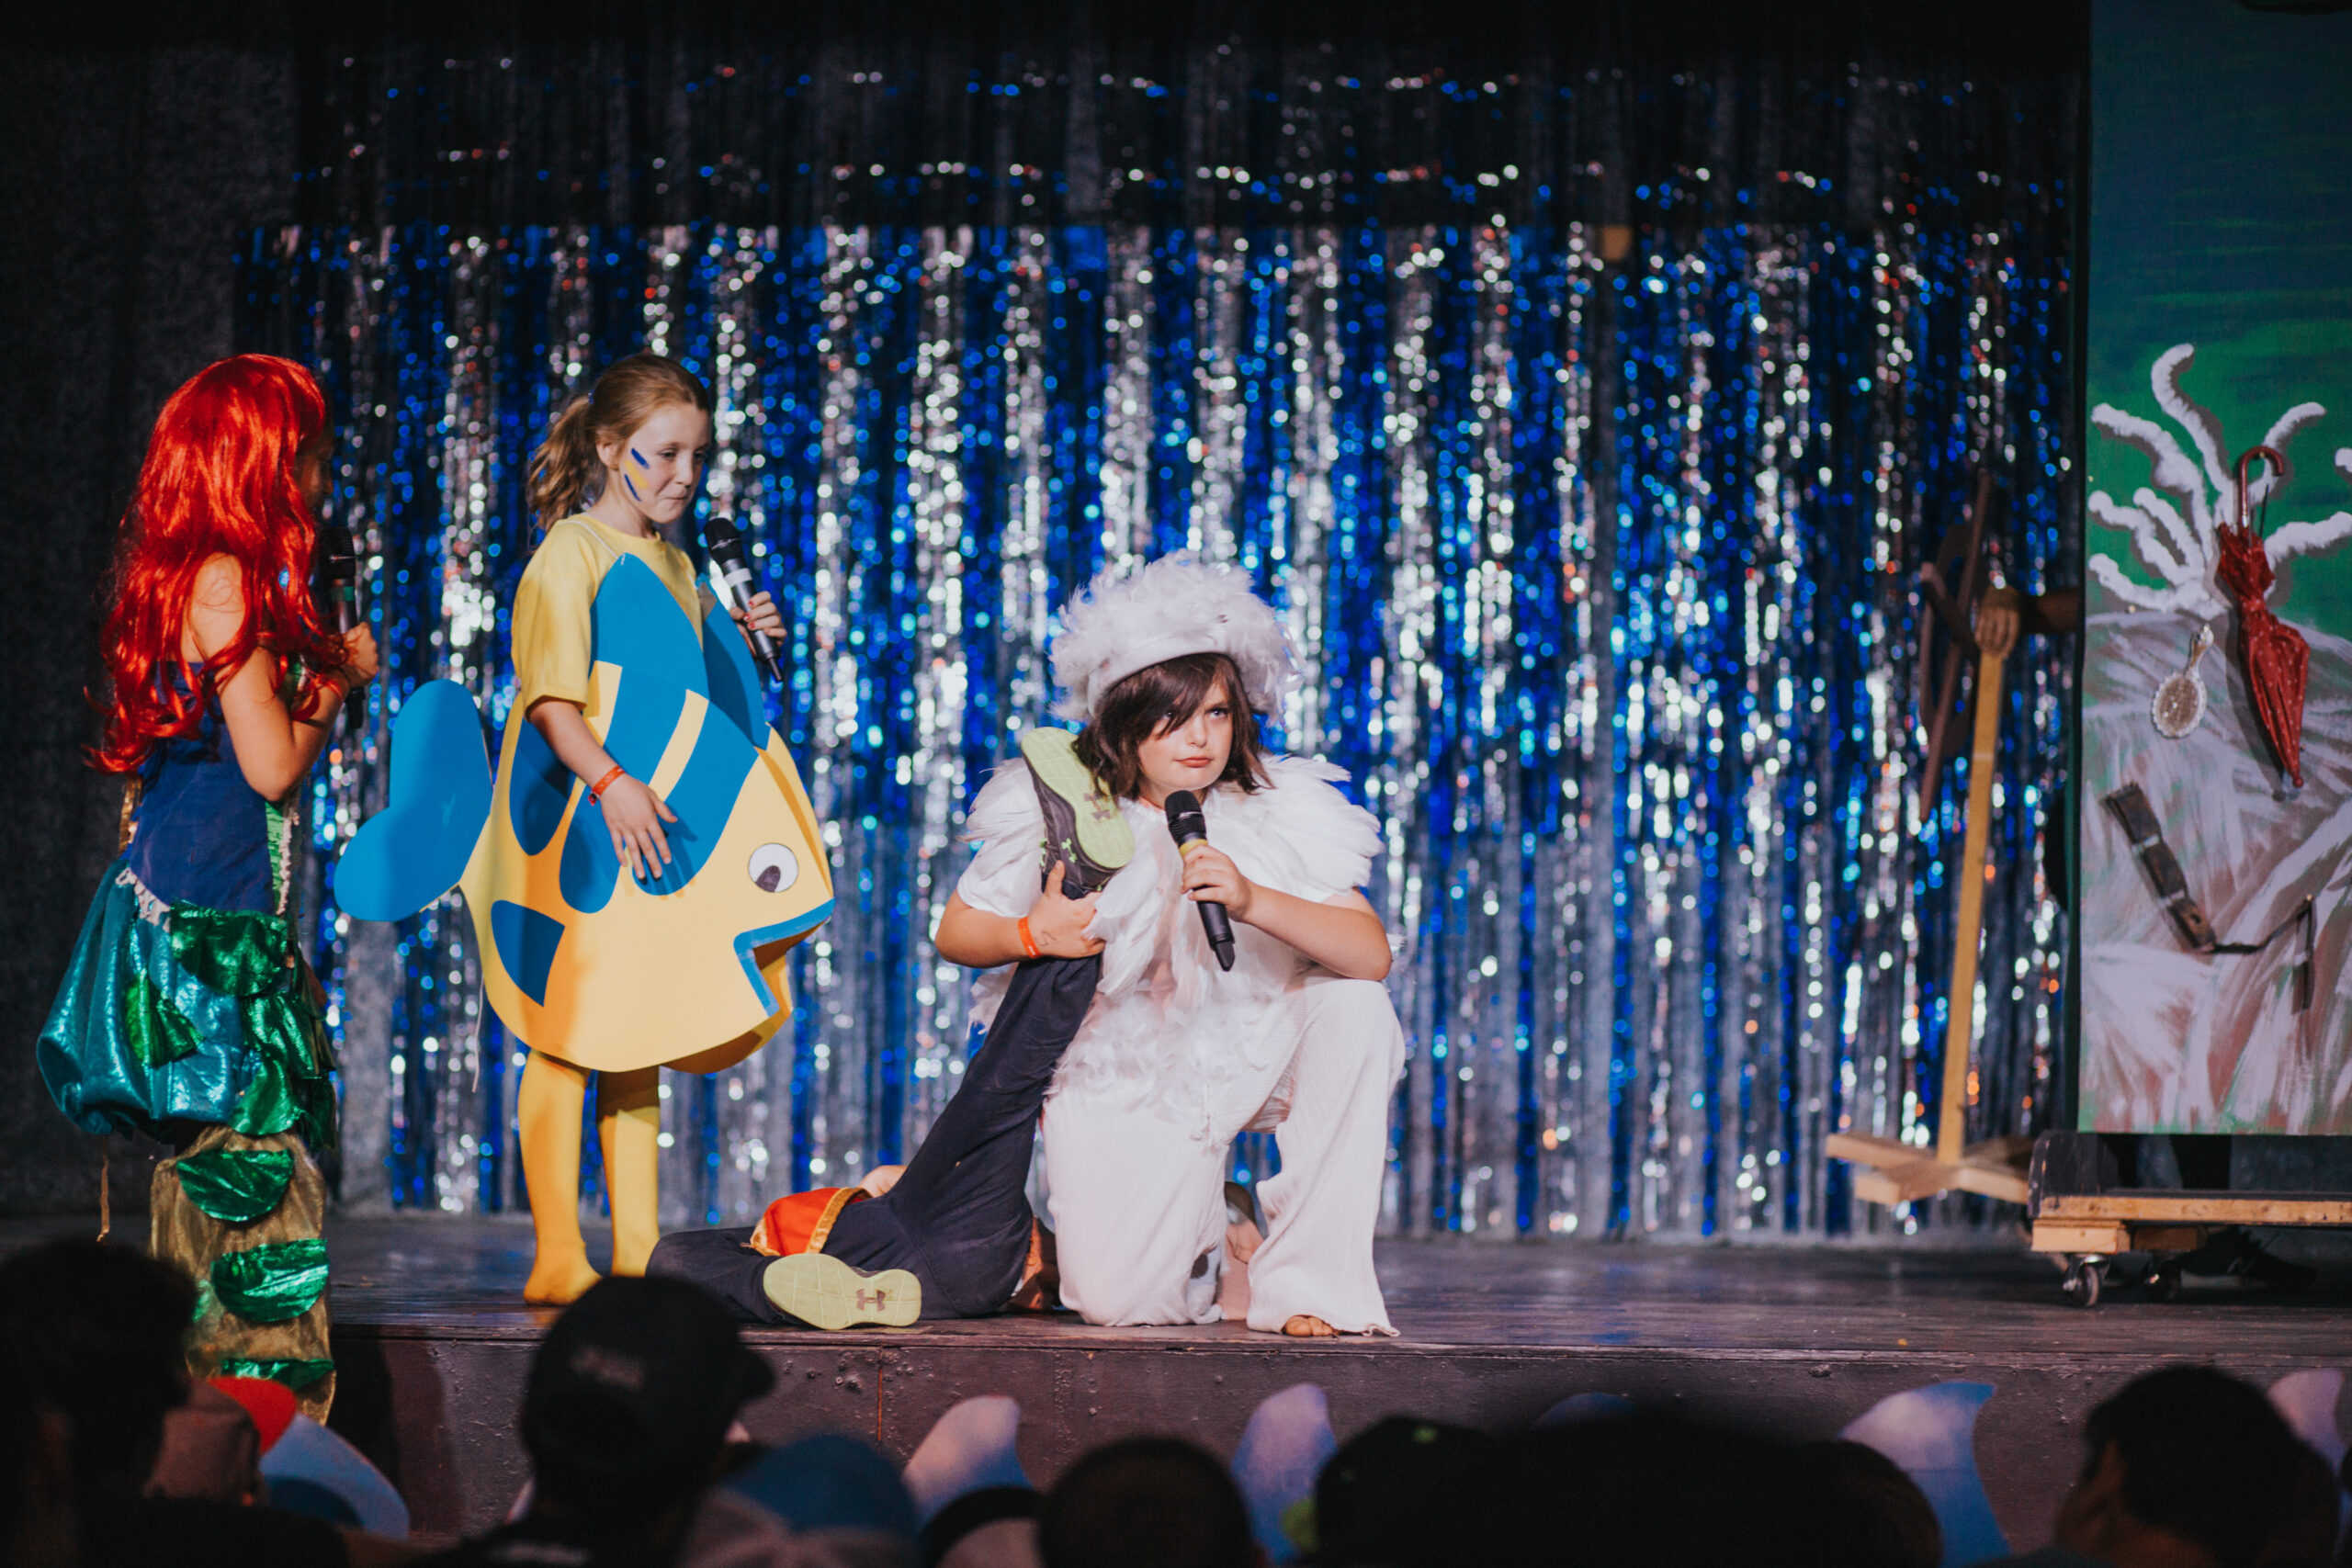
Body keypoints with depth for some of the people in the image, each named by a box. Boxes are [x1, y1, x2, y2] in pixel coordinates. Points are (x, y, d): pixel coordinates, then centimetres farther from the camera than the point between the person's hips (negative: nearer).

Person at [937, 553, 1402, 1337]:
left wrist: (1254, 902, -37)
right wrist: (1032, 936, -21)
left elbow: (1372, 955, -22)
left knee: (1354, 1005, -28)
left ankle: (1309, 1276, -17)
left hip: (1244, 1058, 2)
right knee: (1117, 1303, -20)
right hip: (1115, 1077, -1)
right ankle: (1208, 1236, 19)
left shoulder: (1280, 815, -12)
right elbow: (956, 932, 1)